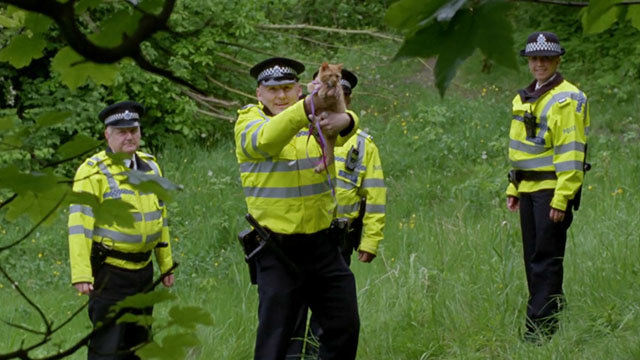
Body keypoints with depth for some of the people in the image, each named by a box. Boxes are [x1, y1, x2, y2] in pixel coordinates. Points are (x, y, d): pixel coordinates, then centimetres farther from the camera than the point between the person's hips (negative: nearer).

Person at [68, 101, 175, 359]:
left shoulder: (150, 167, 10)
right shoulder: (93, 172, -11)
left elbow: (160, 217, 18)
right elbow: (79, 224, -16)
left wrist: (166, 265, 17)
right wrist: (81, 274, -23)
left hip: (143, 269, 7)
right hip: (110, 271, -7)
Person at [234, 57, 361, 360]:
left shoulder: (318, 121, 2)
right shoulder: (248, 122, -6)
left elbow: (346, 127, -22)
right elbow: (265, 138, -30)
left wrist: (342, 120, -50)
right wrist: (307, 107, -49)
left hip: (322, 242, 3)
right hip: (277, 250, -3)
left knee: (345, 327, 8)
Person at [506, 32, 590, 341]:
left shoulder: (567, 100, -11)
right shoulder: (524, 99, 16)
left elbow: (571, 153, -15)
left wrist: (561, 199, -20)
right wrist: (513, 188, 19)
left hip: (552, 190, -8)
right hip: (528, 189, 8)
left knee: (546, 260, -9)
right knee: (533, 259, 10)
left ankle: (540, 329, -10)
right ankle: (549, 315, 17)